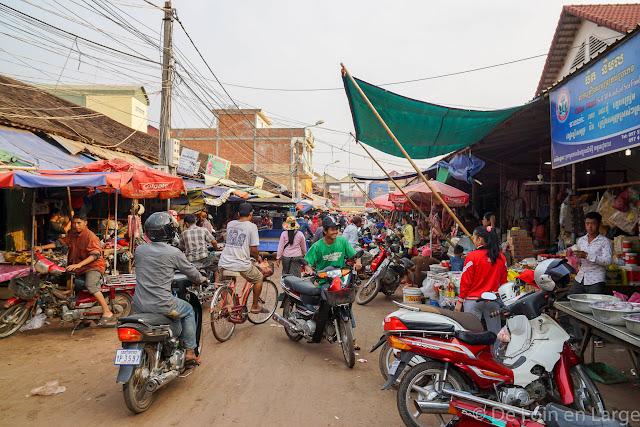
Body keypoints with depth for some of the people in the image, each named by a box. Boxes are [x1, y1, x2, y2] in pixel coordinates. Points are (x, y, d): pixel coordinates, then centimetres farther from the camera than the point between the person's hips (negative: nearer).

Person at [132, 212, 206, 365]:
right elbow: (191, 273, 3)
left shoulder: (139, 250, 5)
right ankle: (190, 351, 23)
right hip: (162, 305, -5)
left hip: (138, 306, 5)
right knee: (188, 311, 22)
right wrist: (201, 279, 26)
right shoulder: (174, 253, -10)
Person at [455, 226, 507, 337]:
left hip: (474, 300, -4)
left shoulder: (472, 256, -11)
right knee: (496, 335, 12)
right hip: (493, 301, 4)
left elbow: (466, 281, -8)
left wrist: (460, 301, -1)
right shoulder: (501, 257, 3)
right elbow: (503, 281, 10)